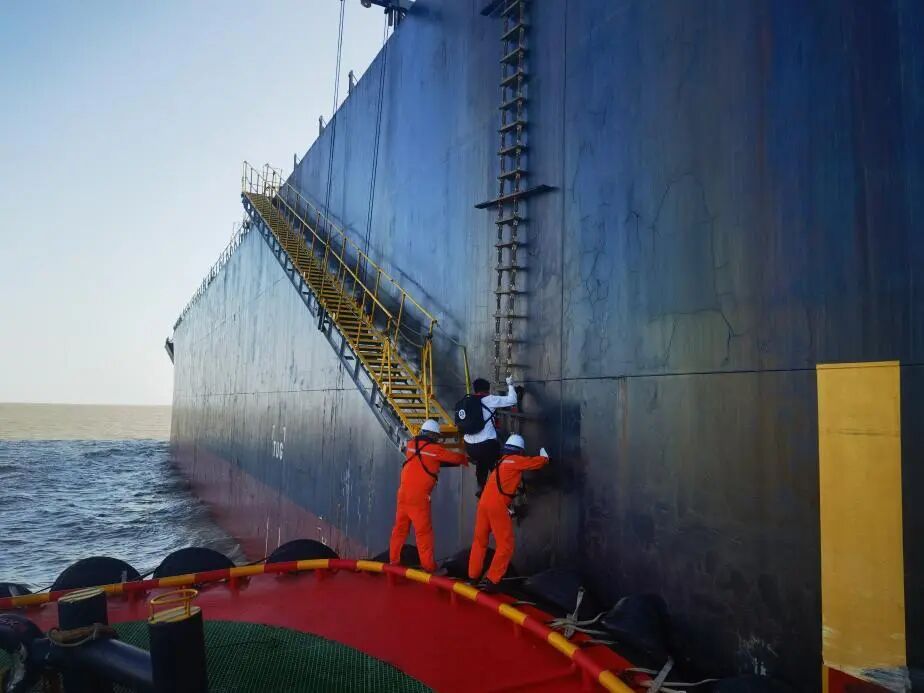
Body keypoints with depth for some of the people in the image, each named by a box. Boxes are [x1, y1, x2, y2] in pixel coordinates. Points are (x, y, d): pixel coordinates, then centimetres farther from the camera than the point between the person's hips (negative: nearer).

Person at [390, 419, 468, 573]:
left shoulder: (411, 444, 8)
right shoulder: (434, 449, -6)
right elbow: (454, 457, 2)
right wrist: (465, 459, 25)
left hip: (403, 493, 6)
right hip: (419, 496, -6)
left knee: (400, 528, 14)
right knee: (424, 531, 0)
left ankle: (394, 560, 20)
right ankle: (429, 566, 4)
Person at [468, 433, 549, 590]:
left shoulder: (502, 461, 24)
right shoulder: (515, 460, 1)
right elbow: (540, 461, 4)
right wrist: (544, 455, 26)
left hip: (484, 502, 8)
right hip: (497, 505, -8)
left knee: (480, 540, 17)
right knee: (505, 545, 0)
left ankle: (473, 576, 22)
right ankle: (491, 581, -4)